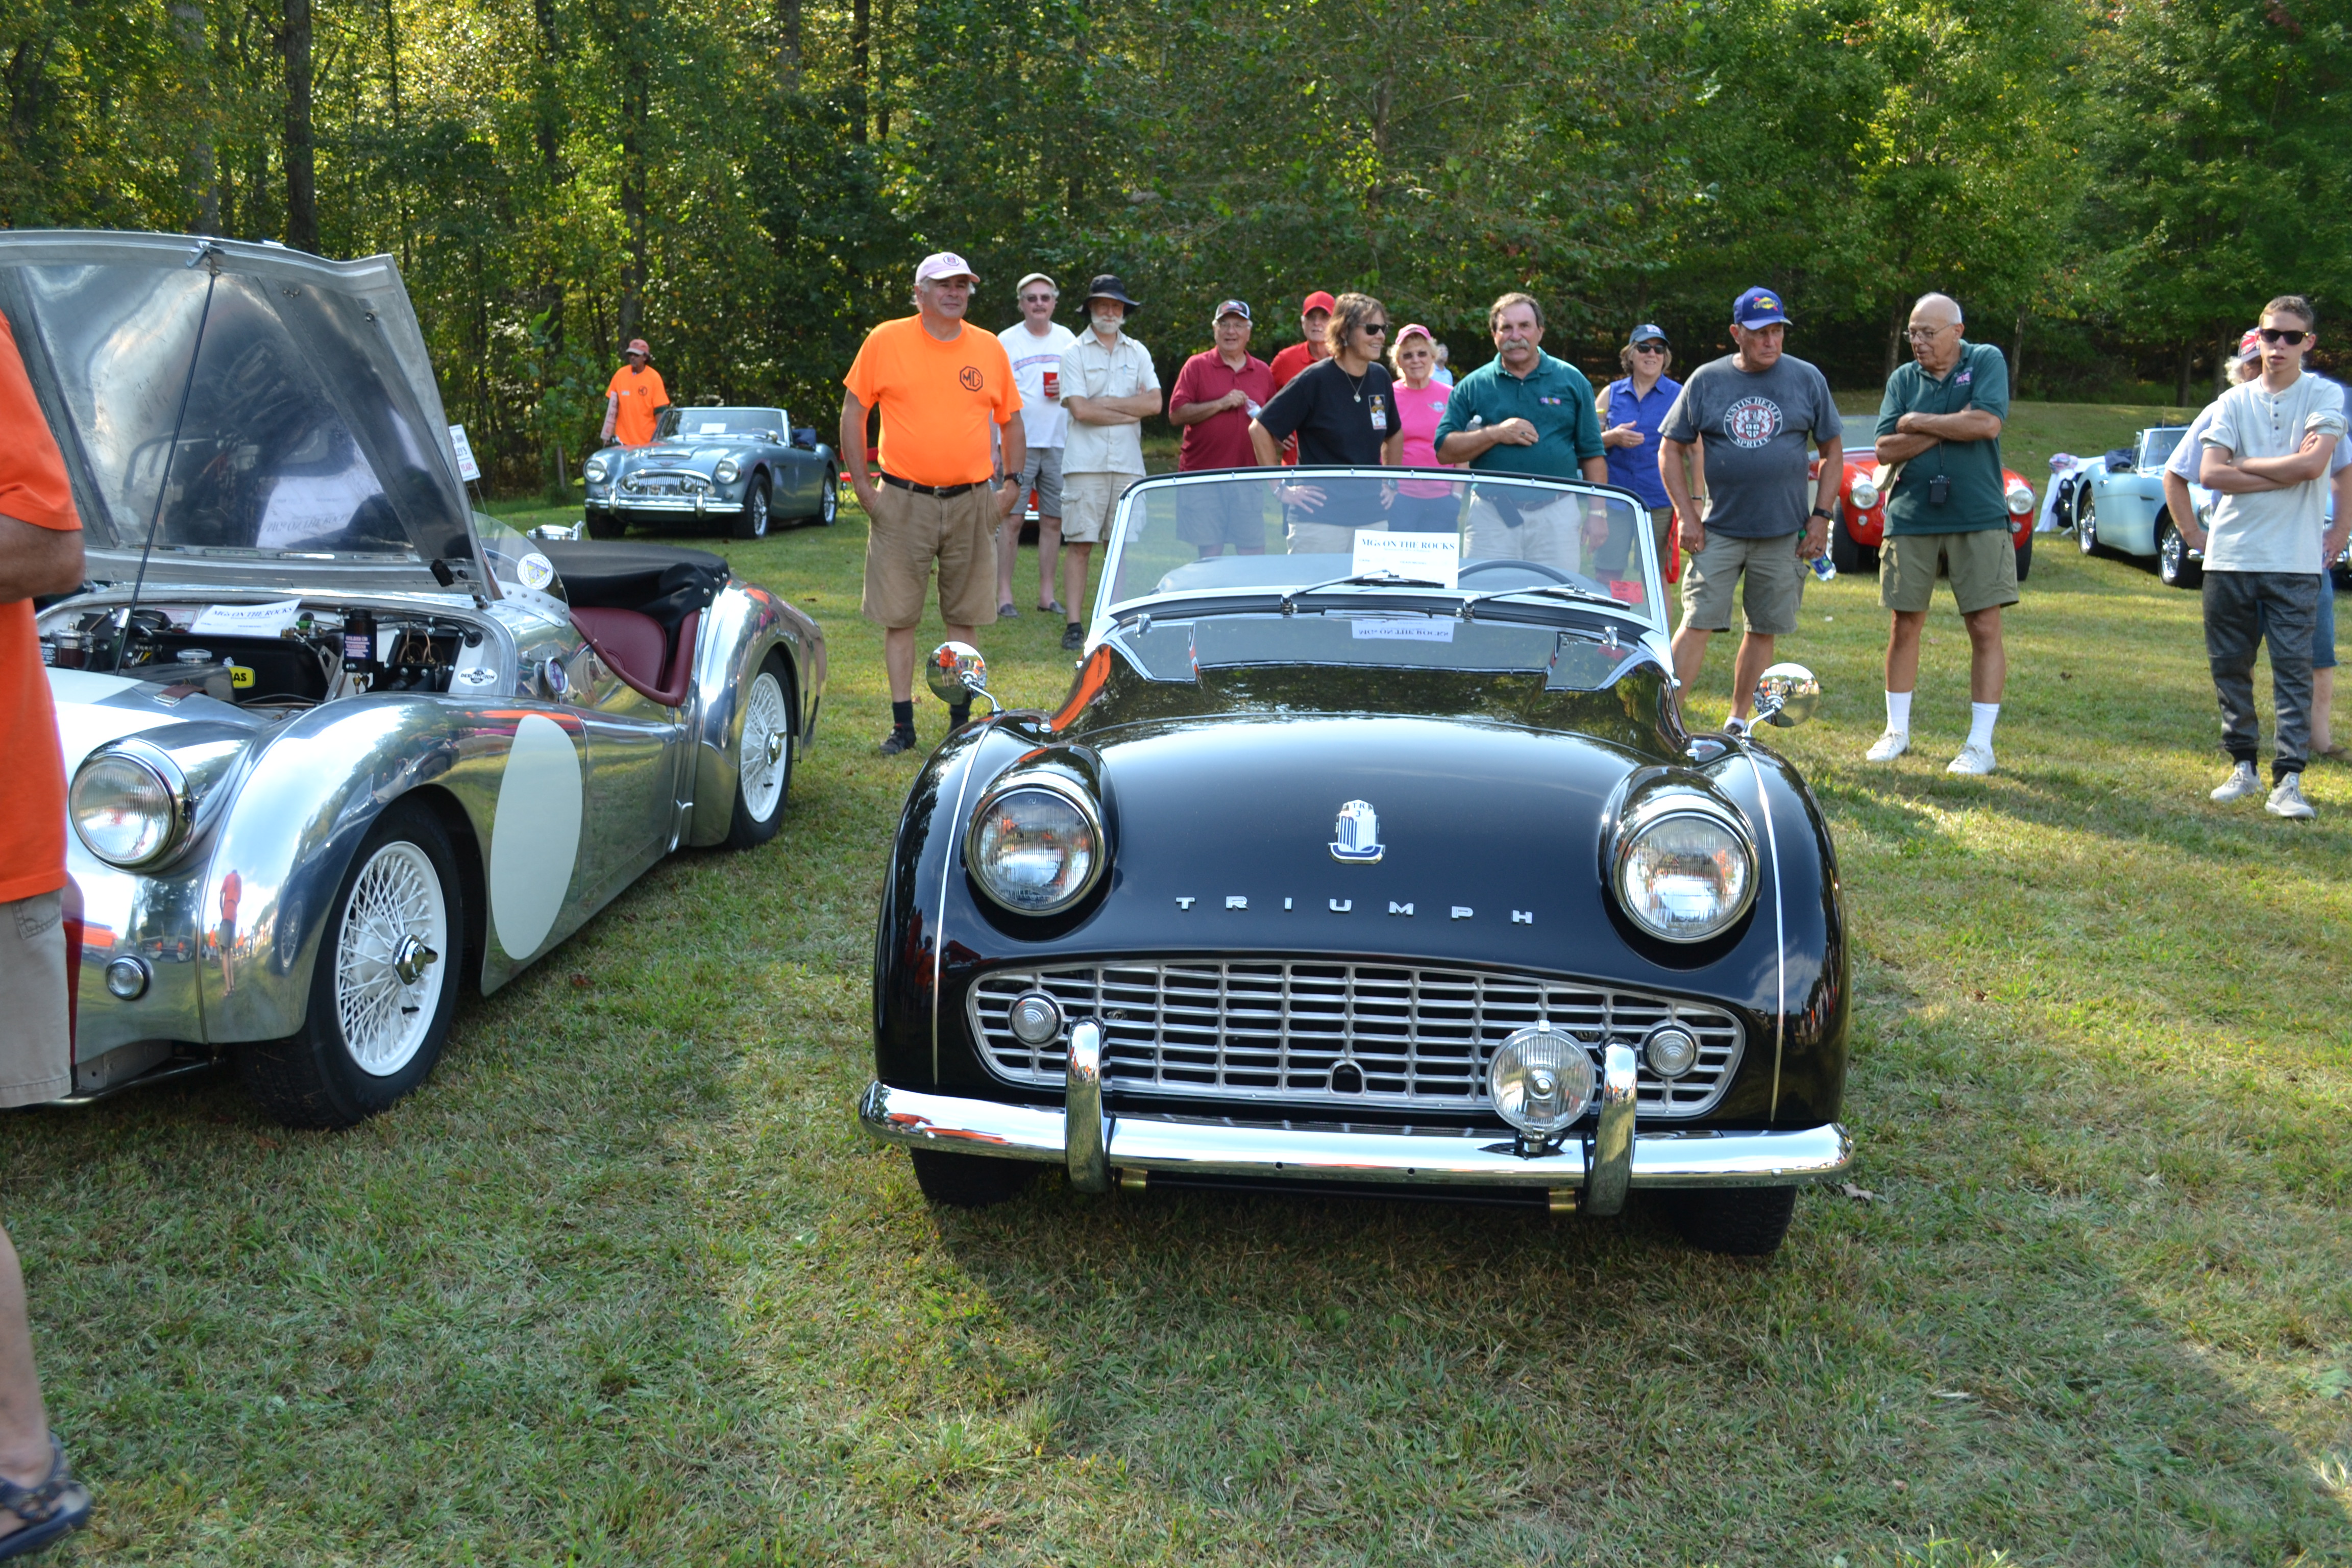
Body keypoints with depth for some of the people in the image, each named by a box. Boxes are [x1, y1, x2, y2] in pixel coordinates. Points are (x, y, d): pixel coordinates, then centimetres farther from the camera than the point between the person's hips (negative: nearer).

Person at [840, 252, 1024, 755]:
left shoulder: (990, 348, 8)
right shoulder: (886, 341, 1)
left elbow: (1010, 420, 16)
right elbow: (853, 411, 4)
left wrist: (1013, 483, 7)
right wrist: (861, 483, -2)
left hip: (971, 503, 2)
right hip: (902, 502, -2)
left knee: (964, 617, 7)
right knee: (898, 617, 1)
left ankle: (962, 720, 17)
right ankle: (902, 725, 10)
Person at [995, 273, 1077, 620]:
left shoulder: (1067, 339, 12)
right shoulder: (1006, 341, 2)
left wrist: (1068, 389, -5)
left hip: (1059, 444, 4)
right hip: (1018, 444, -3)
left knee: (1053, 521, 5)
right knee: (1011, 519, -6)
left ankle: (1047, 594, 13)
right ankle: (1004, 595, -1)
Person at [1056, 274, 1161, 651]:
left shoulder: (1138, 353, 14)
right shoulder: (1074, 353, 4)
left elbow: (1155, 404, 1)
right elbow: (1080, 409, -8)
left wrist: (1107, 403, -6)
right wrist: (1132, 409, -3)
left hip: (1128, 464, 3)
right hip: (1085, 463, -3)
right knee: (1079, 544, -5)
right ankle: (1074, 626, -4)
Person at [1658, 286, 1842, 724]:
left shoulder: (1807, 379, 4)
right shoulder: (1706, 381, 2)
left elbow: (1833, 450, 9)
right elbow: (1670, 449, 5)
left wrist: (1821, 517, 0)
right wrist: (1687, 515, -3)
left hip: (1784, 534, 1)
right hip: (1718, 531, -1)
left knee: (1762, 630, 7)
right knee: (1698, 625, -8)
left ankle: (1738, 724, 19)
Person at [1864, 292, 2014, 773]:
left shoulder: (1987, 362, 1)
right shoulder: (1903, 379, 8)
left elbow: (1987, 423, -16)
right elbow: (1886, 449, -3)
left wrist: (1920, 422, -7)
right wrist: (1951, 427, -10)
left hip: (1978, 520, -3)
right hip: (1910, 518, 3)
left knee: (1985, 629, -3)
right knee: (1904, 625, 7)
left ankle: (1981, 743, 4)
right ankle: (1897, 732, 20)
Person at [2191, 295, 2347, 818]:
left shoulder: (2324, 396, 2)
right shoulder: (2233, 402, 9)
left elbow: (2312, 463, -13)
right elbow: (2210, 473, -3)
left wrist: (2244, 465, -3)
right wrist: (2283, 474, -9)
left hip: (2294, 561, -3)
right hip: (2229, 558, 3)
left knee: (2292, 669, -5)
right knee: (2229, 666, 8)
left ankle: (2289, 779, -6)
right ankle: (2242, 765, 20)